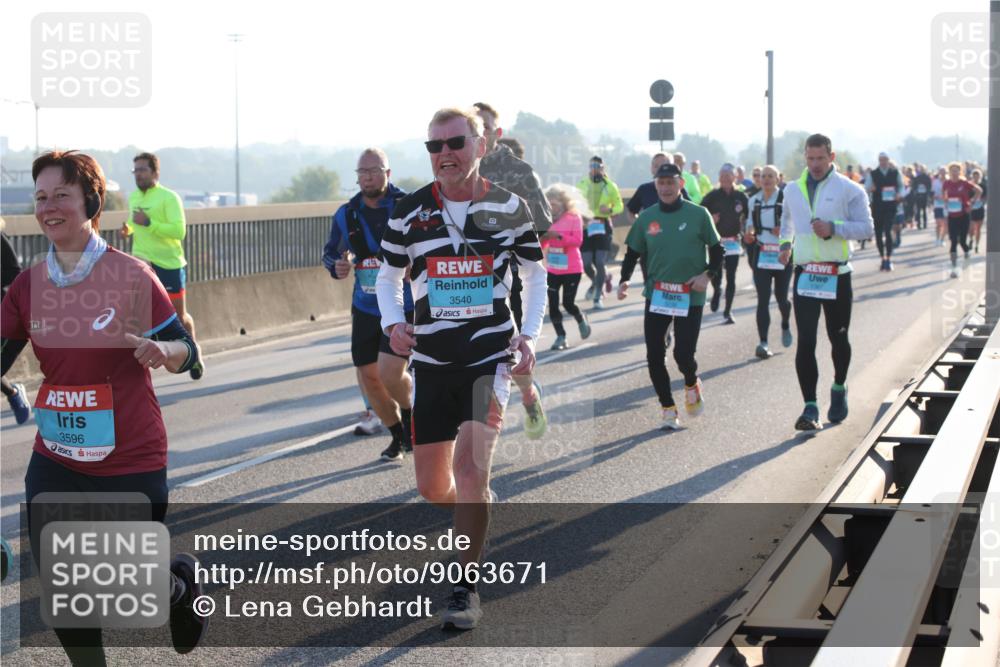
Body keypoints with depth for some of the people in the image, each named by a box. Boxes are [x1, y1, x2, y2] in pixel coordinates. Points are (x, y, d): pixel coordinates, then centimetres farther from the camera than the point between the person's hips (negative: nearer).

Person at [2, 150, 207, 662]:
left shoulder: (130, 275, -11)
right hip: (55, 465, 4)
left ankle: (183, 583, 41)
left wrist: (162, 351, -28)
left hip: (131, 464, -4)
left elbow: (185, 351, -7)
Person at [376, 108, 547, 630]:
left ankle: (466, 589, -6)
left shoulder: (509, 208, 0)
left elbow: (534, 274, 12)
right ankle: (479, 514, 41)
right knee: (432, 487, 4)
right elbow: (387, 278, 12)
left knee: (469, 466, -18)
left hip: (491, 355, -2)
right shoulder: (409, 212, 1)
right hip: (432, 359, 2)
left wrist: (530, 335, -1)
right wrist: (393, 324, -7)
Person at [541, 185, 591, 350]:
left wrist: (558, 236, -26)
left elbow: (577, 240, -17)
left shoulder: (574, 217, -8)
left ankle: (581, 319, 30)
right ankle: (561, 337, 9)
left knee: (568, 303, -3)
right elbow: (542, 245, 7)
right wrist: (543, 238, -16)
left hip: (572, 269, -4)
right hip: (553, 269, 4)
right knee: (553, 304, -1)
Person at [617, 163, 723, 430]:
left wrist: (708, 274, -11)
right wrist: (624, 279, -4)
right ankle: (667, 408, 15)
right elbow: (633, 252, 12)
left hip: (690, 296, -3)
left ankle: (691, 383, 26)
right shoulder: (647, 217, 4)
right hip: (656, 294, 3)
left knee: (684, 353, -10)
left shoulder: (698, 215, -4)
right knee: (654, 355, -1)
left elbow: (716, 249, 5)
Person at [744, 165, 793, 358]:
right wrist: (749, 233, 1)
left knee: (781, 297, 8)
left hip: (783, 253, -3)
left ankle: (785, 326, 41)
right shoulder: (753, 201, 7)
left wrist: (785, 230, -21)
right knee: (763, 299, -5)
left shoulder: (786, 199, -7)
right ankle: (763, 343, -8)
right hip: (762, 254, 3)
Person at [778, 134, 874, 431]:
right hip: (804, 275, 2)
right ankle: (810, 407, -9)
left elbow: (866, 228, -8)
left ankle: (839, 389, 38)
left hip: (837, 276, -2)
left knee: (838, 338, 13)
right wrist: (785, 243, 21)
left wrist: (833, 228, -20)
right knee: (805, 343, -9)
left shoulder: (849, 190, -4)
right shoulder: (793, 190, 9)